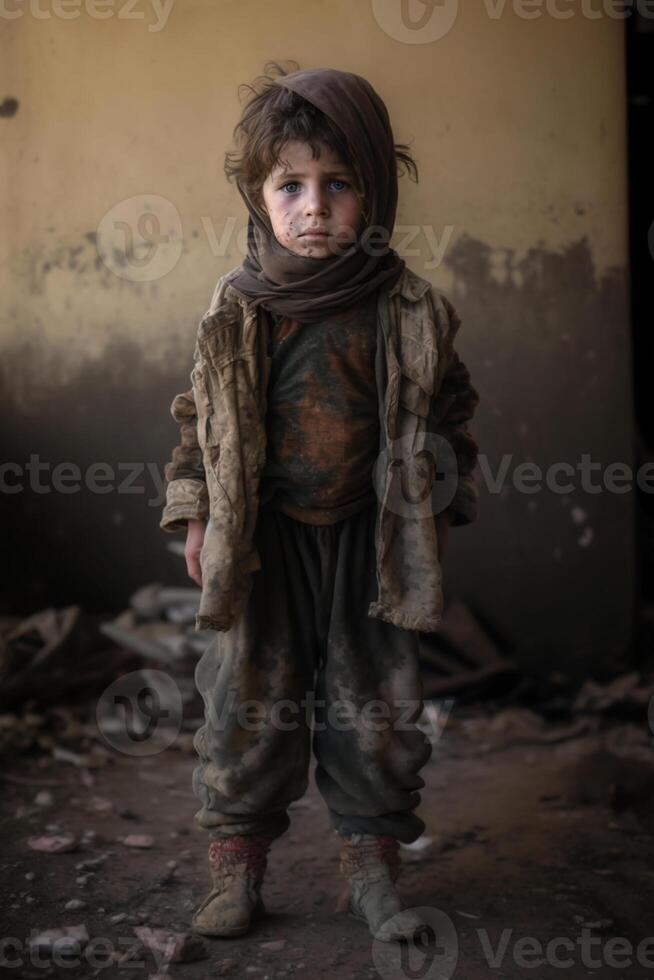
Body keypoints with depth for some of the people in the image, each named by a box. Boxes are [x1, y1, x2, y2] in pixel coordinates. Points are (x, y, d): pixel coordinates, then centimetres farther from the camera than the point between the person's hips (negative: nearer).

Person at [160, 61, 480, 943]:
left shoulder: (409, 311, -6)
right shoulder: (236, 310, -4)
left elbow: (447, 416, 5)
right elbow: (200, 417, 5)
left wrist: (440, 515, 5)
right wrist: (194, 514, 3)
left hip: (370, 539, 0)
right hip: (262, 541, 0)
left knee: (376, 705, 9)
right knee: (249, 700, 8)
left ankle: (373, 868, 26)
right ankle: (237, 868, 24)